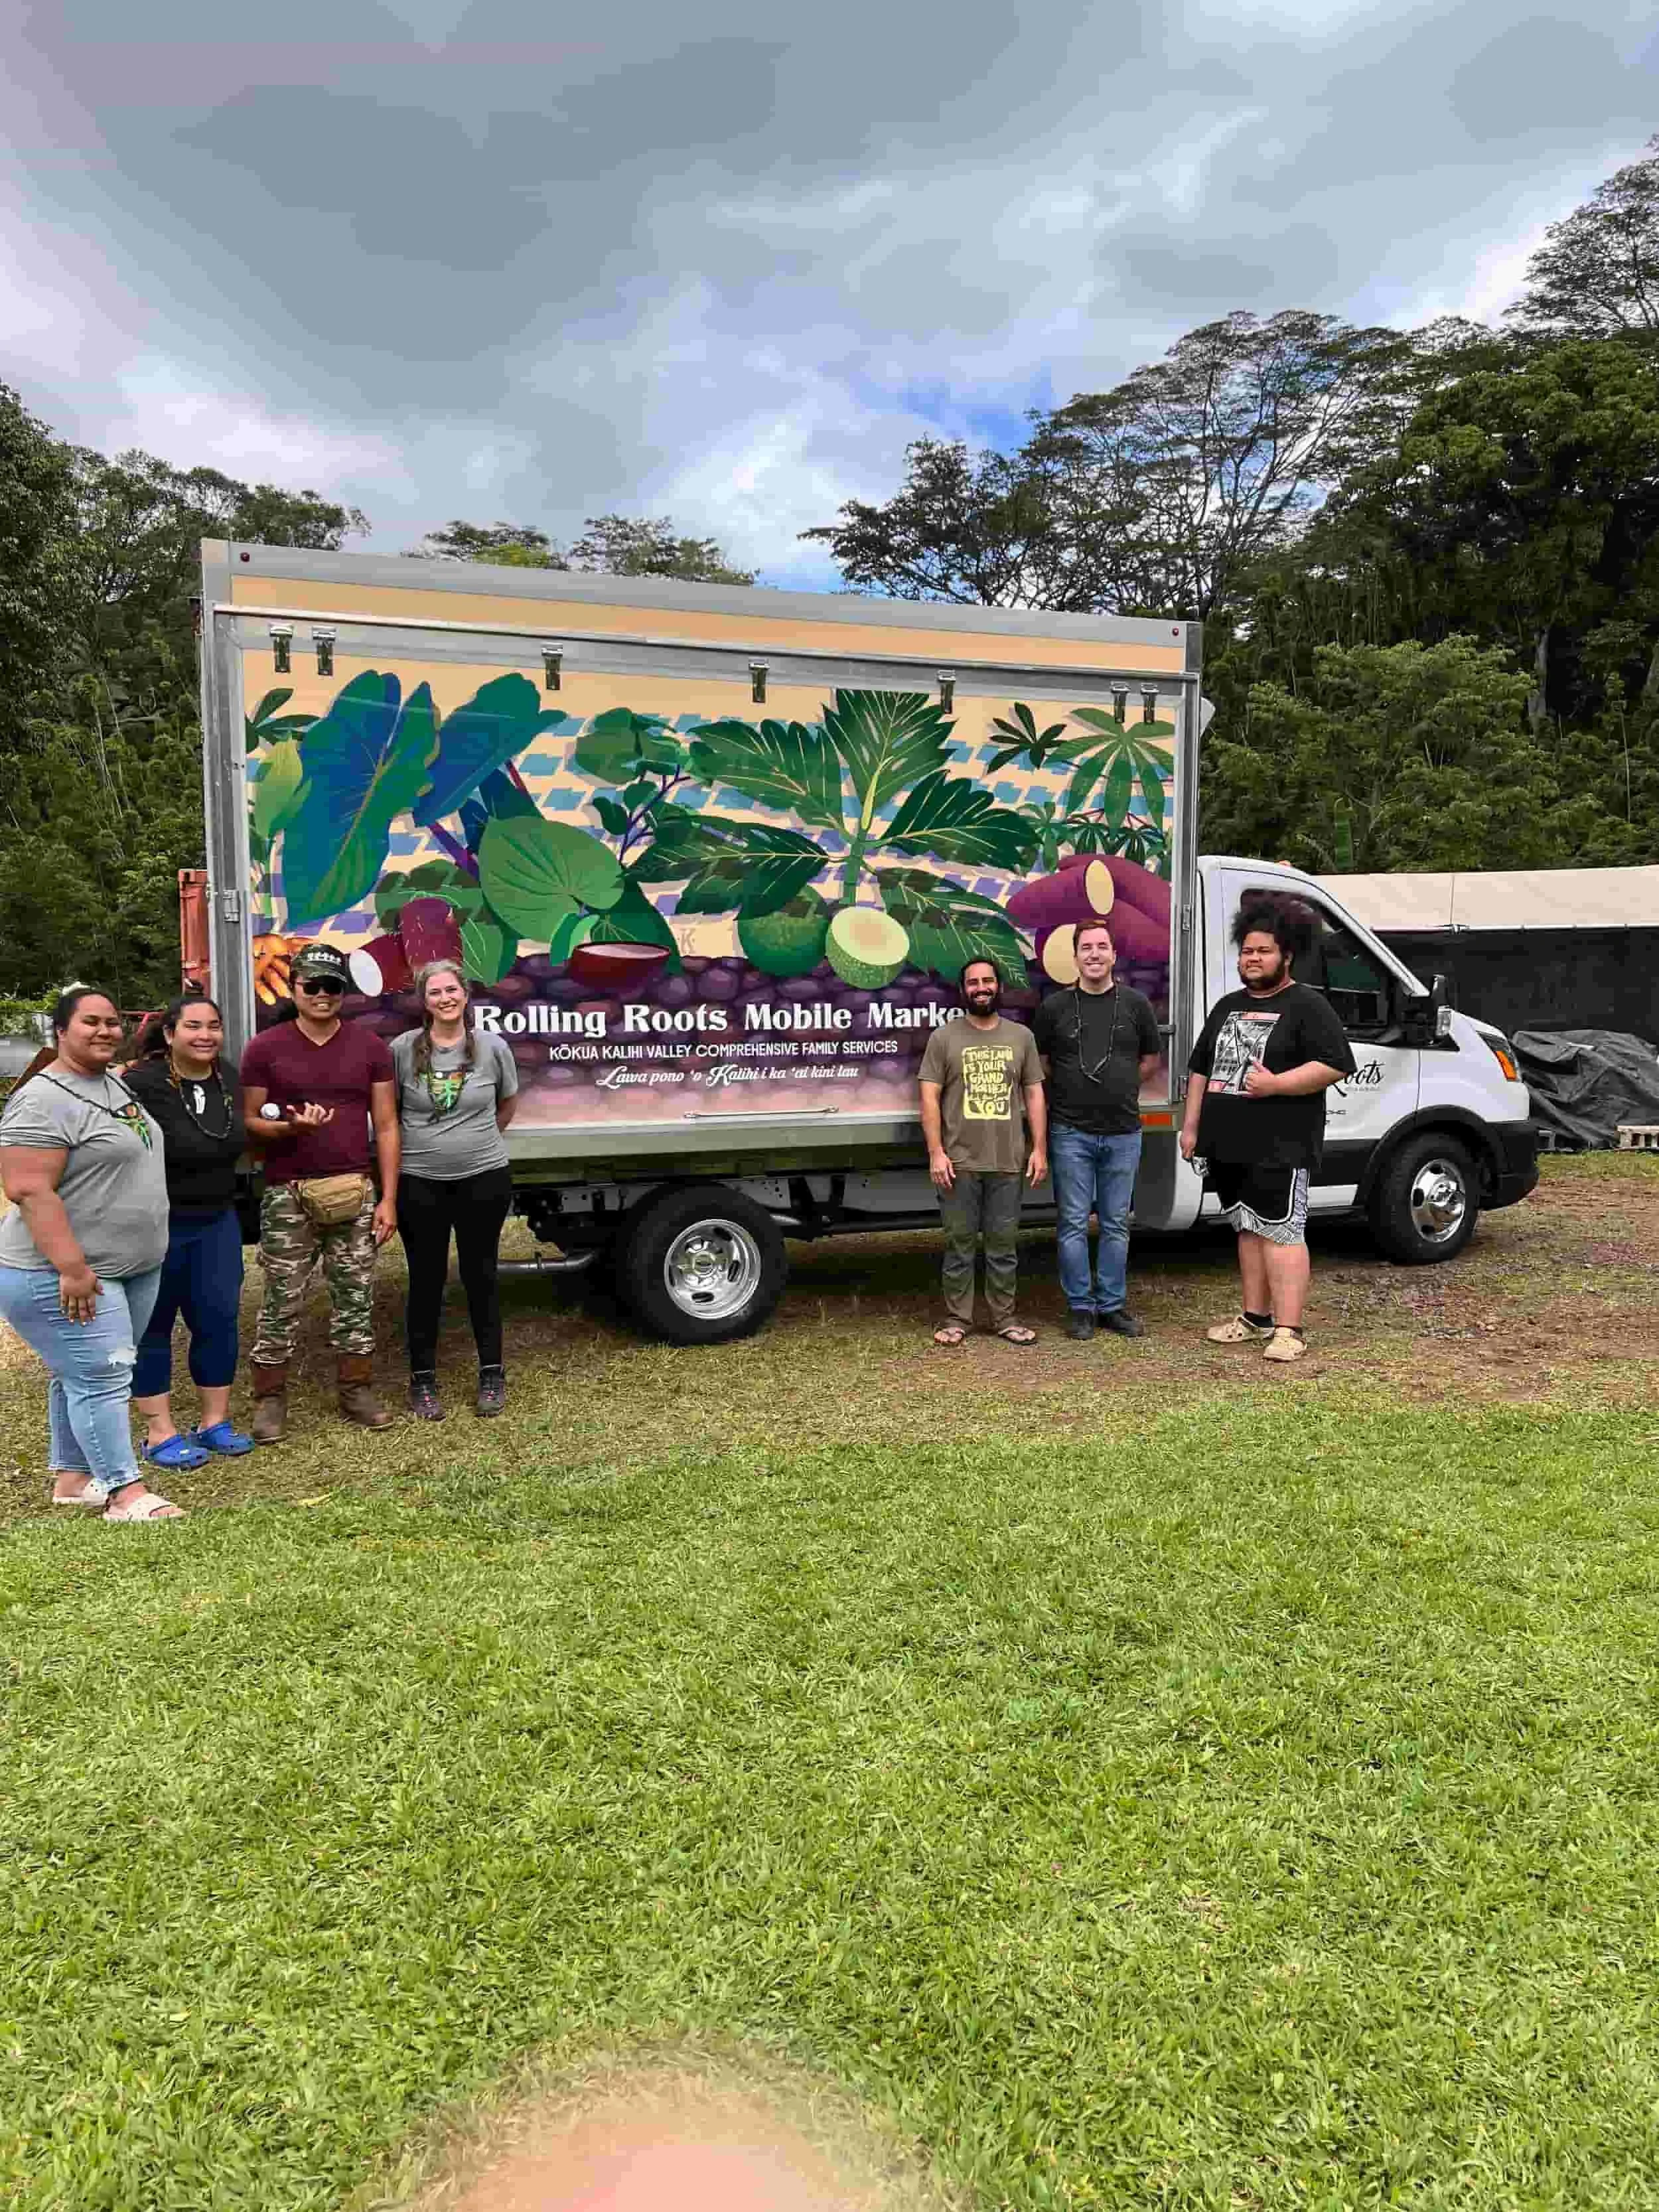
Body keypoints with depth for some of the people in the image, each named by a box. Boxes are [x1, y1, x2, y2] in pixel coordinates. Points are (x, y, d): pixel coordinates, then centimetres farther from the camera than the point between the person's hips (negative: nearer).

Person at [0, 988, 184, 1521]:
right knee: (101, 1375, -6)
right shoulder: (43, 1102, -18)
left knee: (82, 1374, 16)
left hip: (133, 1266, 9)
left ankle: (72, 1477, 26)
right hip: (65, 1276, -9)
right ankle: (126, 1493, -1)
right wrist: (72, 1268, -27)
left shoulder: (115, 1084, 11)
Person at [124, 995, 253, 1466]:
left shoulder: (229, 1077, 2)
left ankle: (215, 1422, 22)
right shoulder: (141, 1084, -20)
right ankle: (160, 1435, 15)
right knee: (153, 1327, 6)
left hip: (217, 1221, 6)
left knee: (218, 1320, 9)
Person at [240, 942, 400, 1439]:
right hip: (287, 1196, -1)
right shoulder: (265, 1049, 1)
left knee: (355, 1297, 7)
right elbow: (249, 1122, 4)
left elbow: (385, 1127, 5)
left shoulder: (370, 1047, 5)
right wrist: (289, 1127, -18)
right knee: (281, 1302, 3)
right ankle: (270, 1398, 14)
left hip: (354, 1192, 2)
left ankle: (357, 1390, 18)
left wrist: (388, 1199, -1)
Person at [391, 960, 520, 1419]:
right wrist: (424, 1142, 5)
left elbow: (508, 1105, 13)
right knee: (426, 1279, 8)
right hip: (420, 1183, 0)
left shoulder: (493, 1048, -3)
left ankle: (492, 1373, 24)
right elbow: (388, 1111, 6)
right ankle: (422, 1379, 21)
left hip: (483, 1178, 1)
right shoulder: (403, 1049, -6)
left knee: (480, 1275, 11)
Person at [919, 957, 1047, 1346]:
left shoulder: (1021, 1036, 10)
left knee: (1004, 1245, 9)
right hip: (959, 1162, -2)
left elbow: (1034, 1095, 11)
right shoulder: (944, 1037, 2)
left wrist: (1039, 1148, 4)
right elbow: (929, 1098, -1)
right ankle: (957, 1319, 14)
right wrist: (936, 1152, -9)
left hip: (1007, 1163, 2)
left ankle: (1004, 1318, 19)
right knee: (959, 1243, 4)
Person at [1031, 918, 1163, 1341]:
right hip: (1071, 1132, -1)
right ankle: (1081, 1307, 11)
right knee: (1074, 1223, 2)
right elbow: (1040, 1064, 10)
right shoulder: (1054, 1007, 1)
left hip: (1123, 1132, 1)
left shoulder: (1136, 1004, 5)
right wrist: (1071, 1092, 3)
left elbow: (1152, 1059, 15)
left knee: (1116, 1224, 8)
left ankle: (1113, 1305, 18)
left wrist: (1120, 1088, 7)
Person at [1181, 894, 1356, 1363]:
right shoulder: (1228, 1006, 19)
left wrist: (1275, 1084, -21)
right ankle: (1255, 1318, 22)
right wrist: (1191, 1126, 16)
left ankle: (1288, 1331, -7)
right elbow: (1200, 1068, 22)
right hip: (1227, 1144, 7)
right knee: (1248, 1229, 13)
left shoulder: (1307, 1006, -3)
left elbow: (1335, 1065, -13)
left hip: (1280, 1148, -7)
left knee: (1281, 1234, -9)